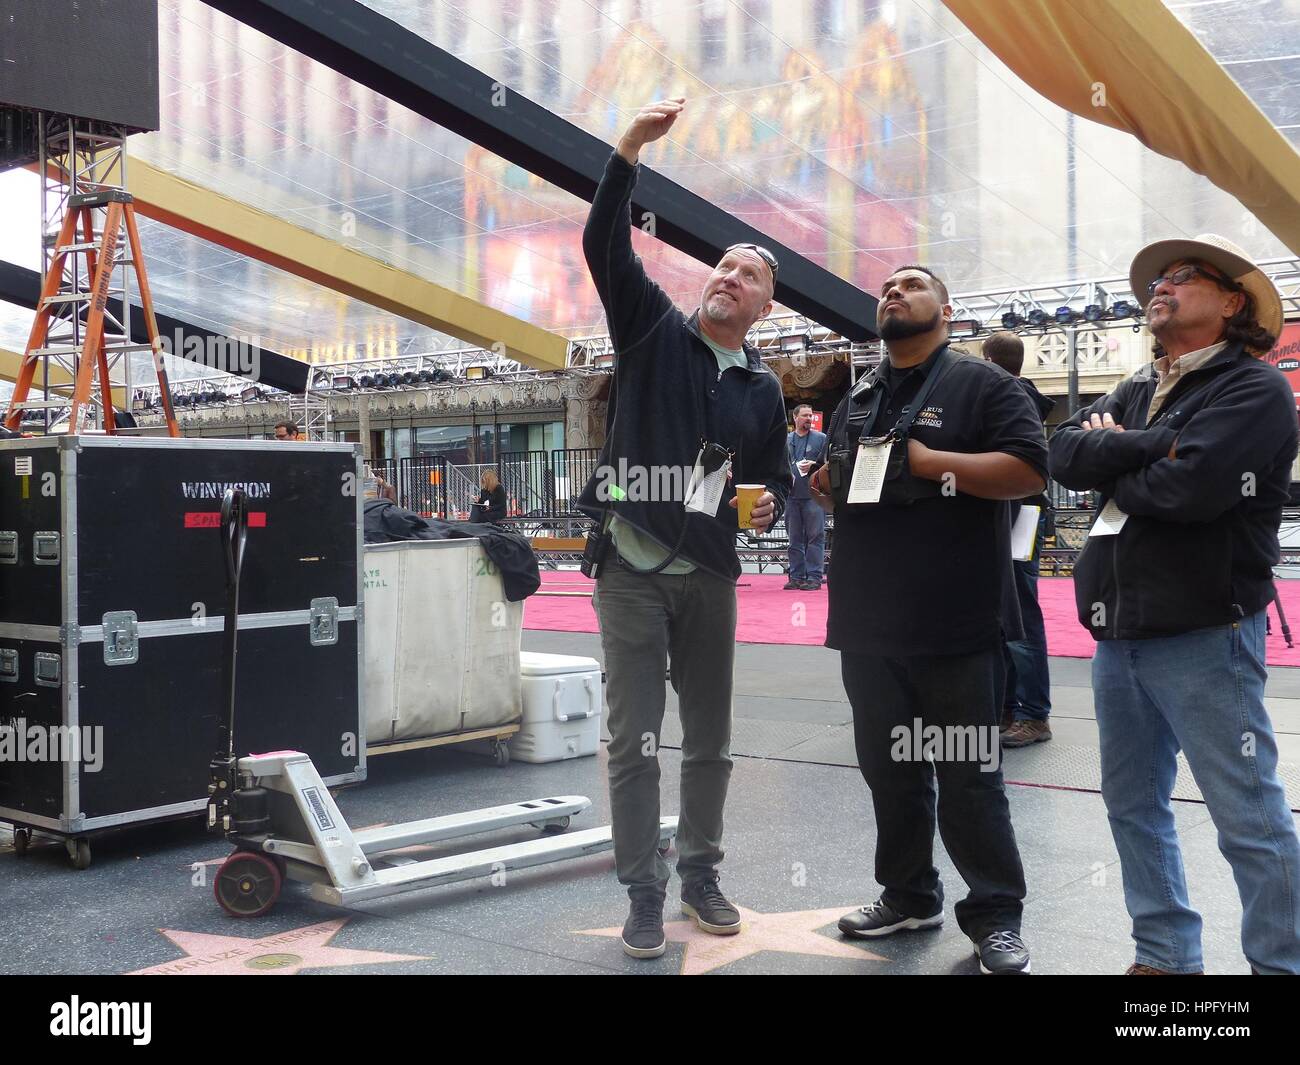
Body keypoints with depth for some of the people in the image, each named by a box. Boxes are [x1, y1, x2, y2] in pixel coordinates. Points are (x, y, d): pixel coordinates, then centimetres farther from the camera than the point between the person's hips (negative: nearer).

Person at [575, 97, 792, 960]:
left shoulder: (763, 389, 9)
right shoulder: (654, 328, 1)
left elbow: (776, 476, 18)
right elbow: (605, 245, -12)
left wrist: (769, 503, -6)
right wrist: (632, 150, -22)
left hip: (711, 575, 4)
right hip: (632, 571, -3)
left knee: (710, 741, 11)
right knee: (635, 743, -1)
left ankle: (702, 875, 27)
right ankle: (644, 896, 10)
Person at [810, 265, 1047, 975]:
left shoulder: (981, 384, -1)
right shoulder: (857, 398, 18)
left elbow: (1029, 469, -12)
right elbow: (836, 483, 27)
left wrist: (931, 461, -17)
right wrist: (828, 485, 3)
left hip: (956, 626, -6)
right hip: (869, 624, 6)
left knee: (968, 777, 0)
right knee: (888, 770, 13)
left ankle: (994, 914, 13)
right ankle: (909, 894, 29)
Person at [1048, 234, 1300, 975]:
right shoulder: (1136, 393, 16)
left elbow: (1190, 488, -22)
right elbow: (1065, 454, 0)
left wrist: (1111, 466, -3)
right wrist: (1151, 446, -14)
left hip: (1204, 634, -8)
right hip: (1121, 633, 8)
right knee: (1134, 804, 15)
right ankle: (1165, 957, 28)